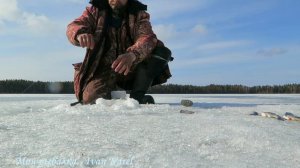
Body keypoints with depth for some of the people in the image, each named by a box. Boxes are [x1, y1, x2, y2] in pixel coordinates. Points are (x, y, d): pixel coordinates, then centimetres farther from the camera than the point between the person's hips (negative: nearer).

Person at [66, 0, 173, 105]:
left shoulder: (139, 14, 2)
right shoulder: (95, 11, 5)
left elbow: (147, 38, -18)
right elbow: (74, 26, -10)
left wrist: (132, 55, -41)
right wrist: (80, 34, -37)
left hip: (131, 68, 1)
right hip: (103, 70, 0)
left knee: (162, 51, -21)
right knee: (92, 97, -28)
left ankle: (137, 96, -22)